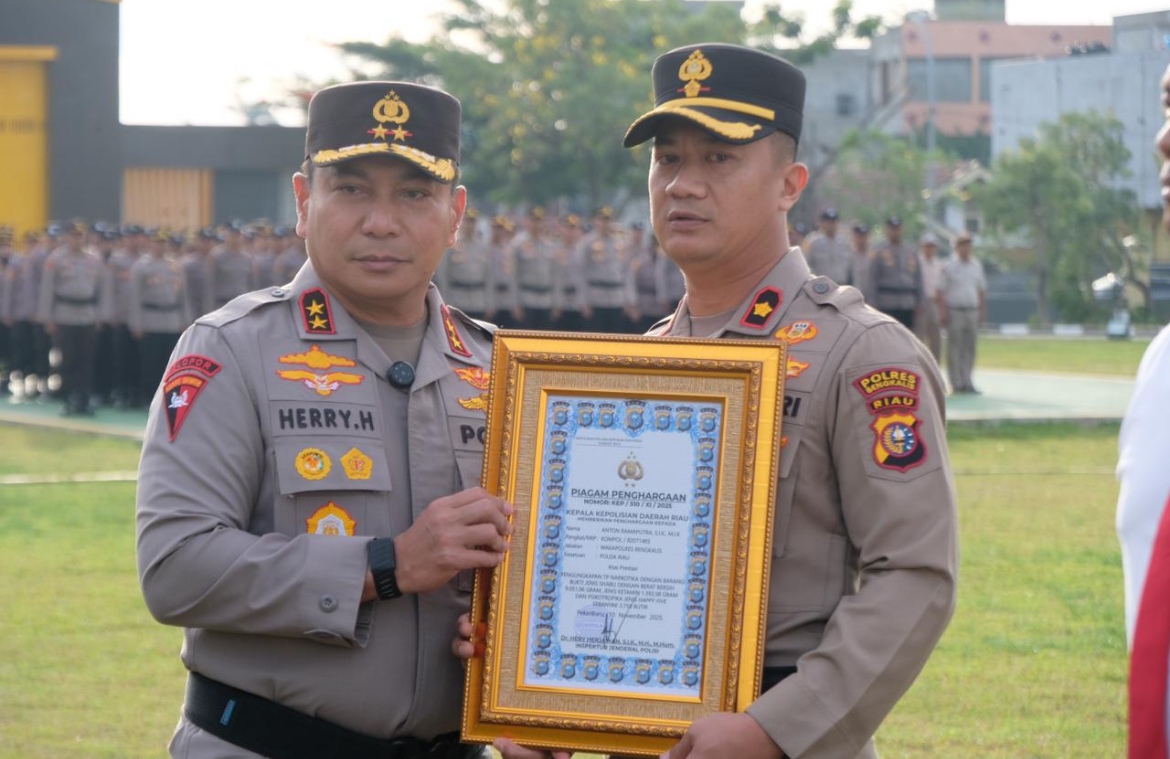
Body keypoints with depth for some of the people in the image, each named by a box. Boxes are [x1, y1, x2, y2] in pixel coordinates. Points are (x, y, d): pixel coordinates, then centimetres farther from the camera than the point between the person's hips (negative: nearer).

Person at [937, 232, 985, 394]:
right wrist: (942, 312, -11)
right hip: (954, 312, -5)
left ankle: (966, 382, 8)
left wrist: (982, 310, 13)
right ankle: (957, 383, -2)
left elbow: (981, 289, 19)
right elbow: (941, 291, -4)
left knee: (969, 348, 4)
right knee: (954, 349, -4)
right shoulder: (949, 267, -1)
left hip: (972, 312, 5)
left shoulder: (976, 265, 14)